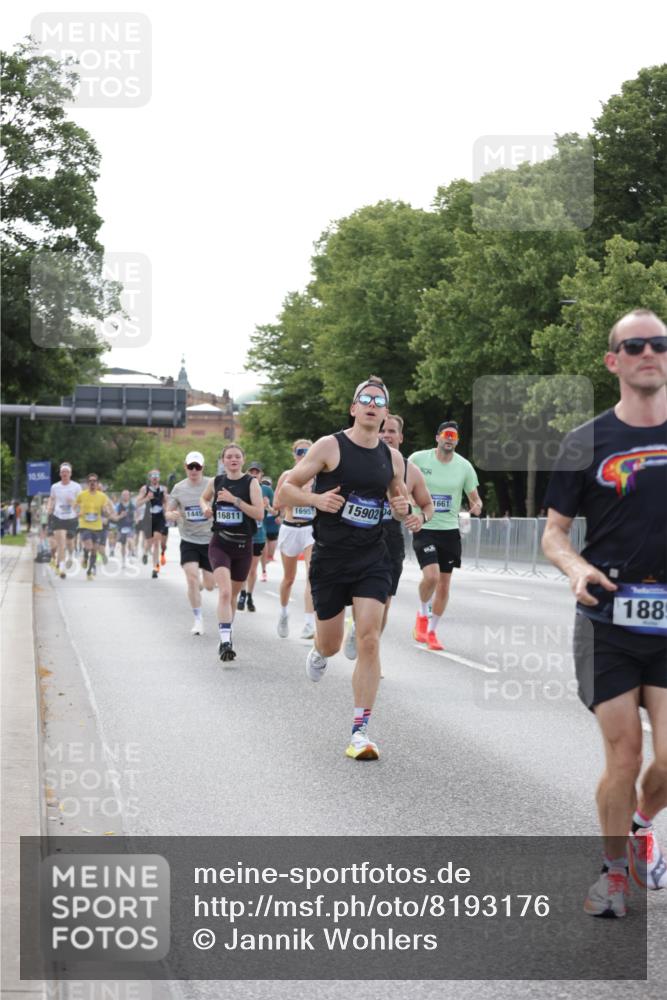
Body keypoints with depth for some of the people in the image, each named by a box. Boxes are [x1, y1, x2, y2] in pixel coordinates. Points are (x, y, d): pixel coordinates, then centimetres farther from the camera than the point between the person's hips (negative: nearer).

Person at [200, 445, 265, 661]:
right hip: (220, 544, 0)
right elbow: (204, 498, 25)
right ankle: (225, 641, -25)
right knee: (225, 592, -20)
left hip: (243, 546, 0)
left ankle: (227, 637, 34)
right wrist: (205, 507, 2)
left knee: (233, 594, 14)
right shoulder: (216, 482, 3)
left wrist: (234, 499, -20)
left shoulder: (251, 483, -5)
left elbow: (259, 514, -15)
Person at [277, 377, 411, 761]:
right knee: (331, 644, 10)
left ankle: (361, 731, -7)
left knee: (369, 639, -12)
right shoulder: (330, 446, -6)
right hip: (330, 559, -2)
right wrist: (316, 499, -21)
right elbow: (285, 489, -3)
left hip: (372, 559, 2)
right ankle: (319, 652, 51)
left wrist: (403, 508, 0)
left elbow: (399, 498, 23)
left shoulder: (392, 457, 6)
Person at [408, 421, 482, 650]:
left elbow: (475, 498, 9)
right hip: (424, 528, -3)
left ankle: (431, 631, 23)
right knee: (431, 575, -22)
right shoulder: (418, 459, -6)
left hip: (450, 530, 3)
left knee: (444, 584, 6)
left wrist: (476, 506, -14)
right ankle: (423, 614, 8)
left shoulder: (464, 466, 1)